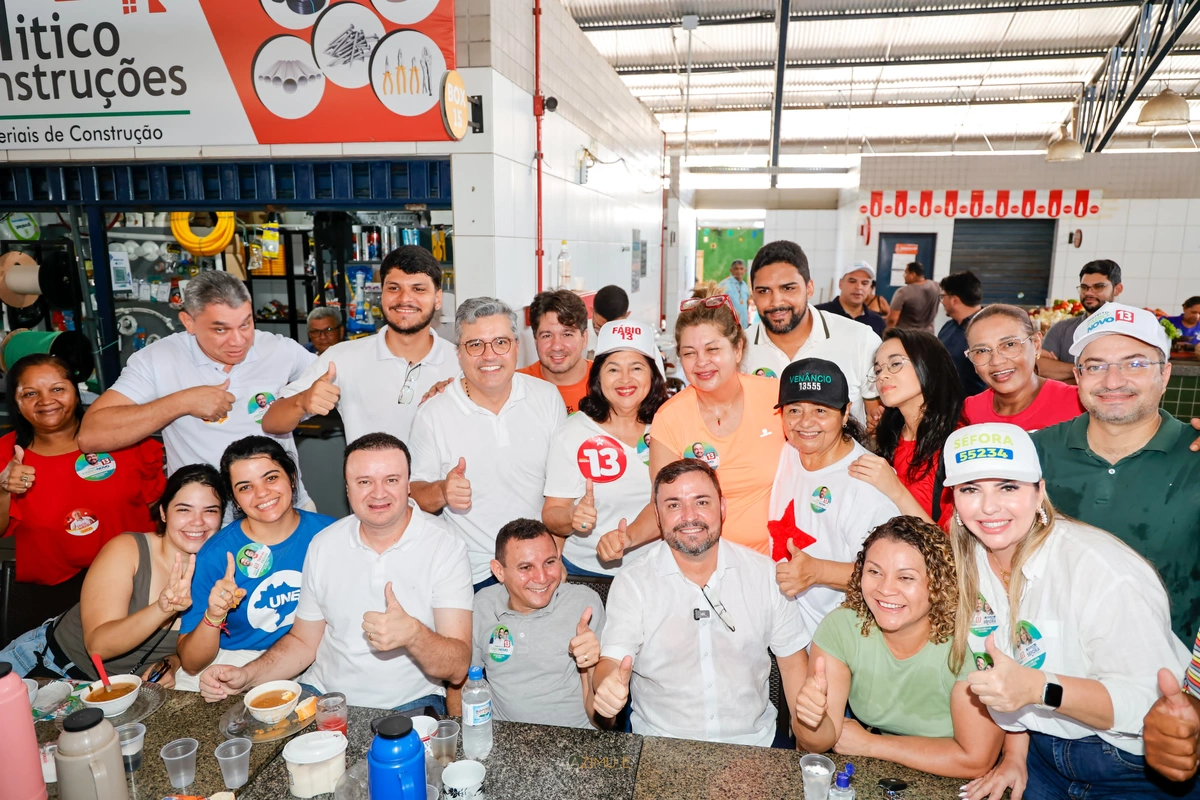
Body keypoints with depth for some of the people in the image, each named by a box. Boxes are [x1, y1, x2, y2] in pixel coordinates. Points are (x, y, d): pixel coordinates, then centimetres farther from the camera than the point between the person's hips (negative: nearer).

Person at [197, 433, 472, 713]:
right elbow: (303, 642, 14)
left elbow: (458, 668, -15)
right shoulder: (324, 545, 3)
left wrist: (413, 634, -35)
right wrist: (245, 676, -3)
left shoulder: (446, 549, -11)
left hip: (408, 704, -4)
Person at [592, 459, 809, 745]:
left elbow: (793, 659, 8)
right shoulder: (632, 583, -4)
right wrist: (609, 684, -32)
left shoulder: (765, 573, 2)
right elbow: (611, 661, -9)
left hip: (753, 743, 0)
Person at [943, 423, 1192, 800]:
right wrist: (1014, 756, 5)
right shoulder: (967, 563, -8)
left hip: (1137, 767, -5)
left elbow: (1151, 701, -29)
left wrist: (1039, 688, -40)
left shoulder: (1104, 573, -28)